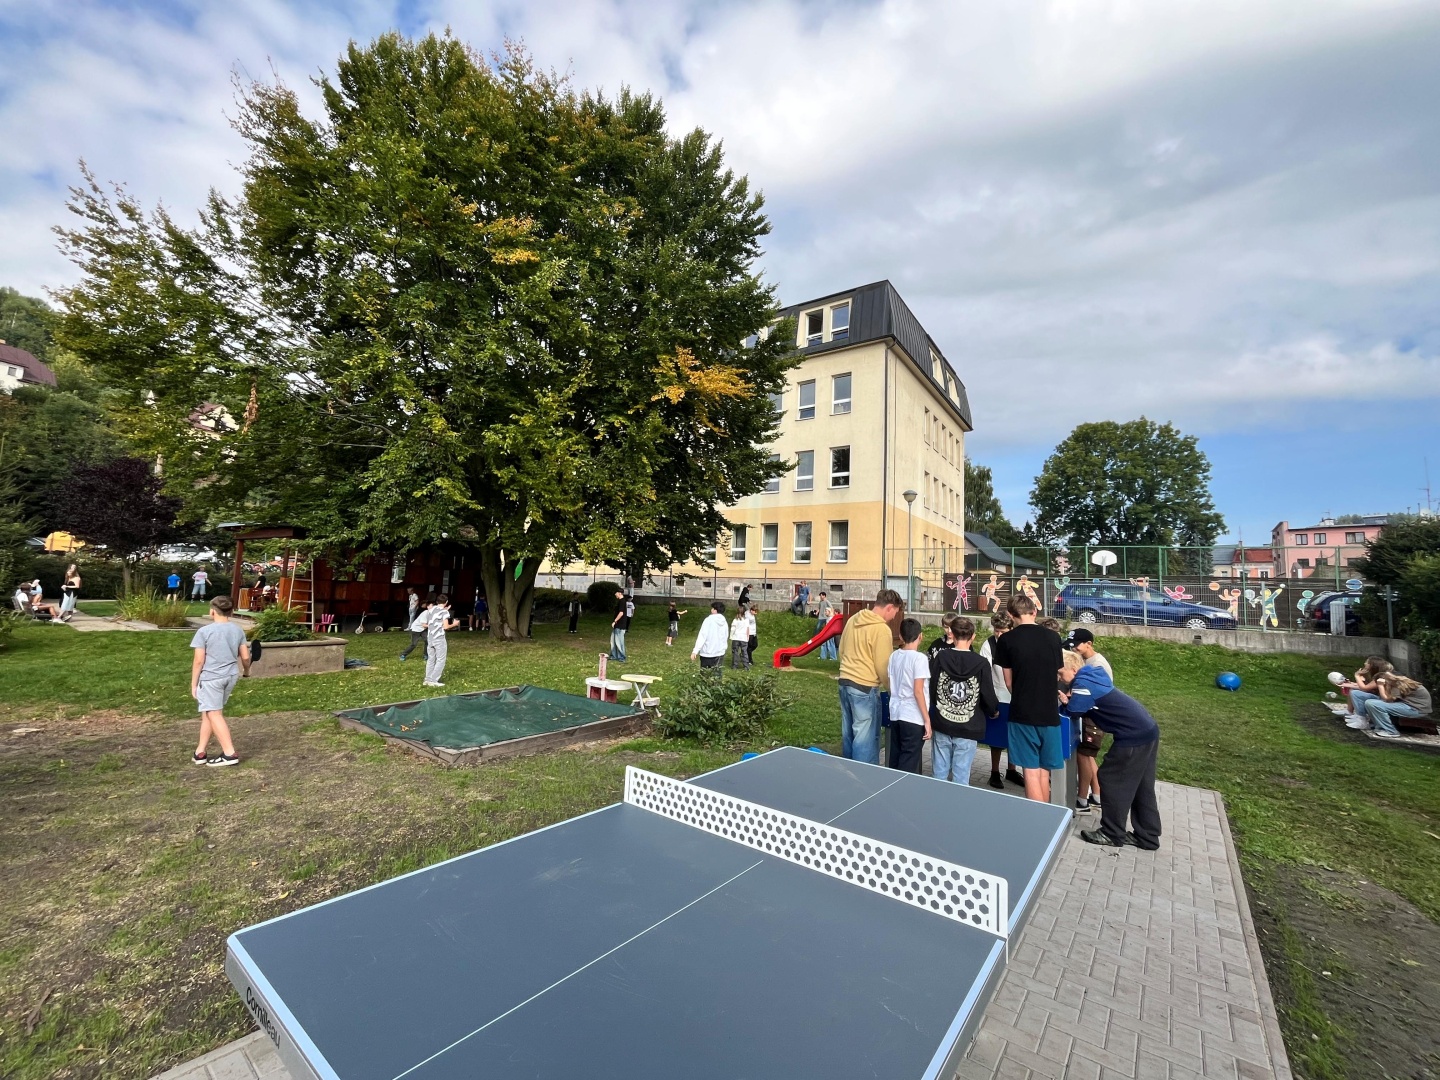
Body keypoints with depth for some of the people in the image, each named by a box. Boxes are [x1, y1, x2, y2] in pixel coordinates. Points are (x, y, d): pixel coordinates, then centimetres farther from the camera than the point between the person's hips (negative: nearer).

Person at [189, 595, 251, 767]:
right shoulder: (237, 629, 4)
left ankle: (230, 754, -3)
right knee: (208, 713, 18)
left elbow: (199, 661, -10)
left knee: (214, 715, 0)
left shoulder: (204, 631, -10)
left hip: (210, 678, -5)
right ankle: (200, 752, 21)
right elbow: (245, 656, 7)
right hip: (231, 676, 6)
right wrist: (246, 671, 27)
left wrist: (193, 684, -1)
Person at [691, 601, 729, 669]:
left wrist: (695, 651, -17)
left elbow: (702, 636, -16)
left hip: (707, 652, -5)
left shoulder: (709, 620, -12)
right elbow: (726, 637, 7)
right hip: (720, 652, 5)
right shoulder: (724, 622, 5)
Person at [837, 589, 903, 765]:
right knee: (866, 739, 1)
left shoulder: (853, 619, 8)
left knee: (849, 734, 17)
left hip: (845, 683, 8)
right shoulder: (882, 629, -16)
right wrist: (893, 690, 2)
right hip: (864, 688, -8)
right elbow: (883, 667, -13)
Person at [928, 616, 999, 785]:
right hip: (968, 728, -1)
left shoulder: (939, 657, -7)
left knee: (940, 774, 12)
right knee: (961, 777, 8)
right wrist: (994, 711, 19)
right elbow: (988, 696, -4)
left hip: (941, 726, 1)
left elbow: (930, 689, -4)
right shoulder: (981, 663, -10)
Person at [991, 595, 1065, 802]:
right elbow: (1058, 675, 11)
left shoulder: (1006, 640, -7)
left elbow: (1009, 681, 1)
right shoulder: (1053, 637, 0)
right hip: (1049, 712, 3)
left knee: (1031, 772, 2)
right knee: (1044, 771, 13)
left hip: (1023, 713, -3)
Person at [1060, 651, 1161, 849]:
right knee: (1141, 788, 17)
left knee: (1112, 781, 2)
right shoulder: (1093, 675, 12)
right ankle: (1147, 836, 27)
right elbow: (1084, 706, 16)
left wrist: (1067, 702, 2)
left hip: (1134, 736, -10)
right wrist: (1071, 699, -3)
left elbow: (1073, 711, -19)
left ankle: (1112, 834, 13)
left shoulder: (1084, 683, -17)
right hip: (1147, 730, 10)